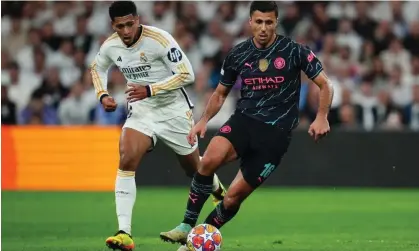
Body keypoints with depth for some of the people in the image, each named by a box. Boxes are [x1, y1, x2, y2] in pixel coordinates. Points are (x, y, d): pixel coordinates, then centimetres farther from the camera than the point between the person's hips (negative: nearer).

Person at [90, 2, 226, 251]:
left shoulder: (159, 39, -24)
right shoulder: (110, 46, -8)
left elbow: (187, 74, -23)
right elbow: (97, 67, 15)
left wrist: (150, 90, -30)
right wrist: (103, 95, -3)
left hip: (174, 111, -3)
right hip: (141, 111, 3)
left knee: (194, 167, 13)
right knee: (126, 162, -21)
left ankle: (218, 191, 51)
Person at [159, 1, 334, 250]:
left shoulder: (294, 51, -5)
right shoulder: (238, 54, 5)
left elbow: (325, 84, -1)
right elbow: (221, 93, 19)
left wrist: (322, 117, -17)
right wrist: (204, 120, 2)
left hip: (276, 133, -2)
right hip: (244, 120, 2)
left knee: (234, 196, -7)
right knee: (210, 159, -29)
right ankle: (187, 226, -19)